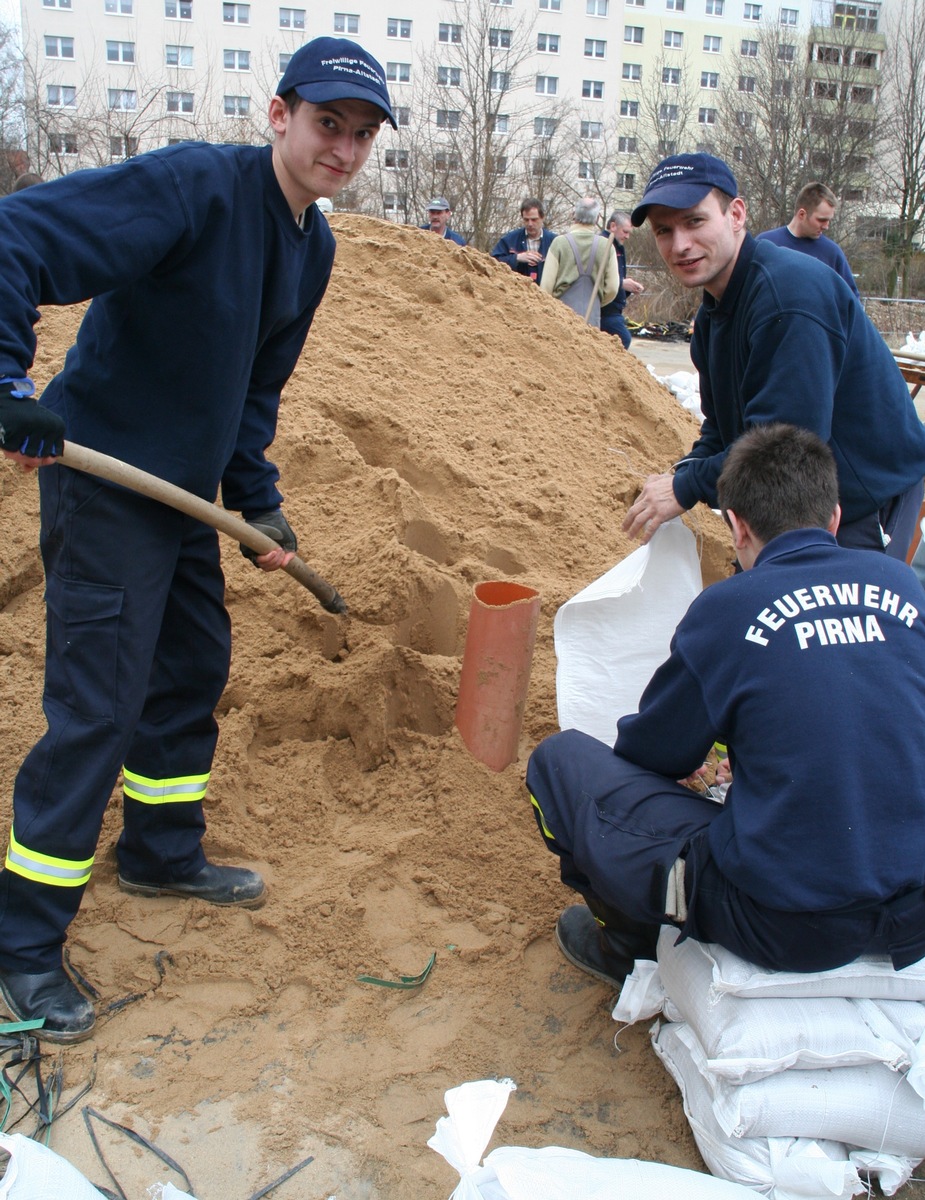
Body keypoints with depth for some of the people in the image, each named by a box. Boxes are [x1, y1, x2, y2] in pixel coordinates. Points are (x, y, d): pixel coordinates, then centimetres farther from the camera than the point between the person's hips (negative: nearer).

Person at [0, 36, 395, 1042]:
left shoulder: (312, 243, 8)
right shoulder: (193, 185, -20)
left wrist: (258, 498, 11)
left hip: (188, 492, 9)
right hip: (102, 479, -9)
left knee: (194, 669, 17)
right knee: (97, 707, -6)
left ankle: (162, 854, 39)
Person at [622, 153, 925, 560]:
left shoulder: (790, 295, -28)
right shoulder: (714, 311, 5)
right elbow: (722, 425, 11)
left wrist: (686, 488, -23)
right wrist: (682, 476, -9)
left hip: (868, 498, -9)